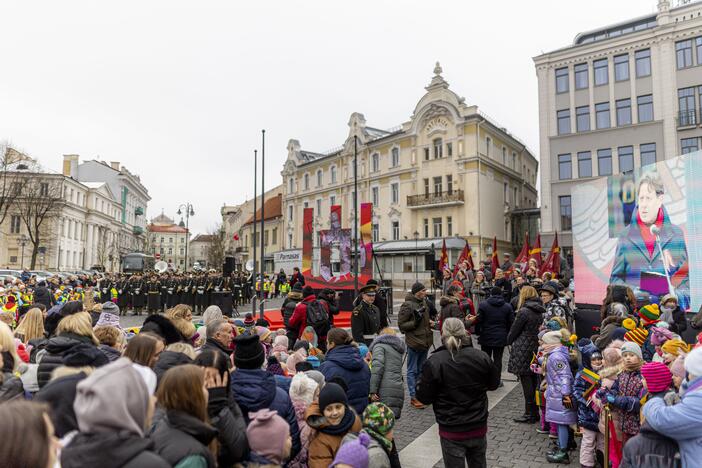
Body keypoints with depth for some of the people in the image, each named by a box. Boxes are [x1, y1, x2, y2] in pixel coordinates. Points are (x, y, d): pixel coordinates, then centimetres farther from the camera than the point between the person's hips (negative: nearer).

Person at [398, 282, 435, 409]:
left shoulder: (424, 302, 9)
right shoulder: (407, 305, -16)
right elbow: (401, 325, -14)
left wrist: (430, 322, 4)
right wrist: (415, 321, -25)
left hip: (425, 341, 8)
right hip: (414, 342, -8)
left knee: (421, 369, 19)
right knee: (412, 371, 3)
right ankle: (413, 397, 10)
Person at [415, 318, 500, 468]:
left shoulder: (434, 362, -19)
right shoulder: (481, 357, -9)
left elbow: (424, 398, -14)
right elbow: (494, 384, 8)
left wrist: (420, 384, 6)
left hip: (451, 432, -3)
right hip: (479, 427, 3)